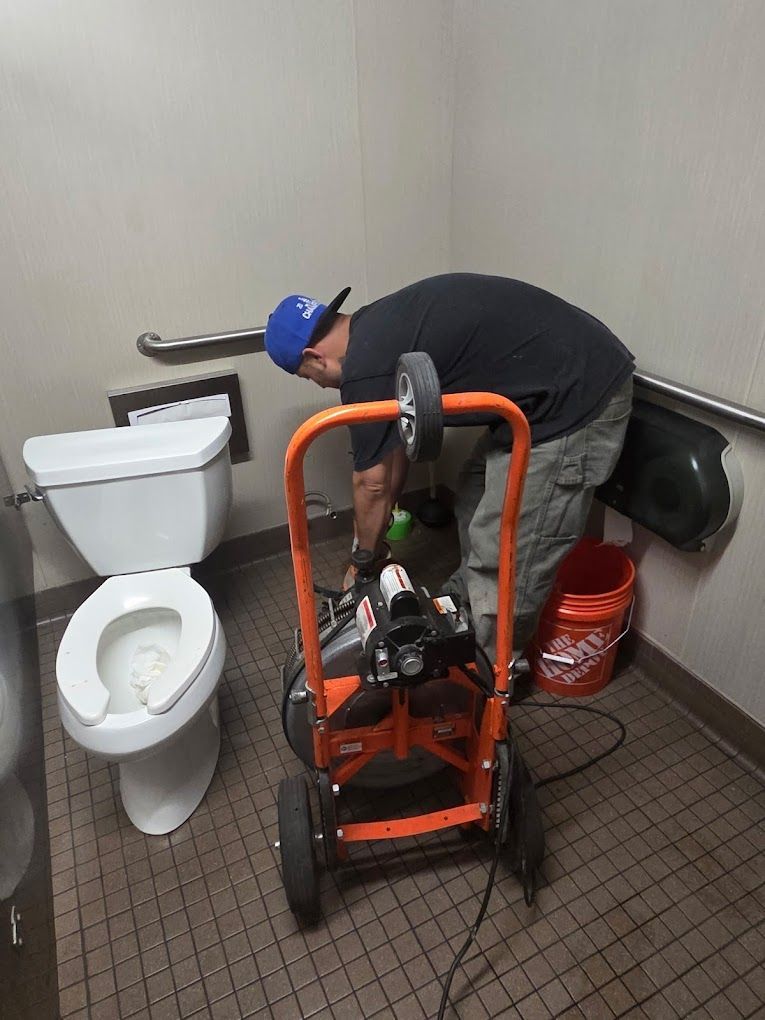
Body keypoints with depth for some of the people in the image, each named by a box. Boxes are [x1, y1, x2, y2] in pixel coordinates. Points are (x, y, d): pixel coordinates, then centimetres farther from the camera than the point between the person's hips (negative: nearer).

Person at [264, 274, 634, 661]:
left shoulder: (365, 368, -17)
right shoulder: (380, 326, 12)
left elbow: (372, 483, -6)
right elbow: (395, 440, 21)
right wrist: (388, 510, 30)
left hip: (578, 397, -10)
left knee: (508, 556, -1)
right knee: (476, 497, 22)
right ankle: (466, 609, 41)